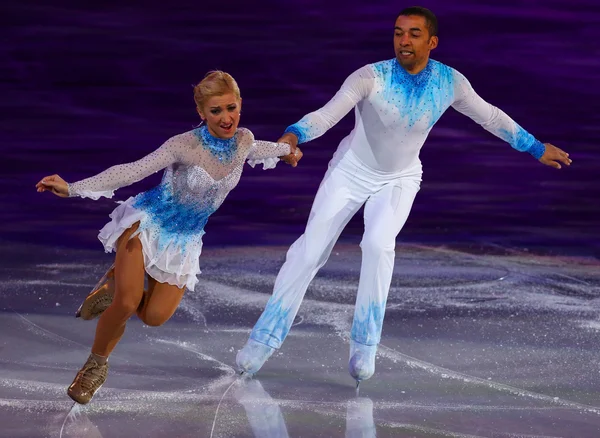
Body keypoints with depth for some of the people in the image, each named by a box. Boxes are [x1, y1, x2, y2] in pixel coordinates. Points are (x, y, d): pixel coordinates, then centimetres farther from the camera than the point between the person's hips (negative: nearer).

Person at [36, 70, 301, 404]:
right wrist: (73, 189, -40)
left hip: (184, 239, 5)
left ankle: (117, 284, 22)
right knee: (127, 303, -22)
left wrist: (286, 148, 39)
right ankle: (97, 364, 5)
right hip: (147, 223, -5)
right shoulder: (185, 145, -24)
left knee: (155, 316, -11)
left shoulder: (243, 139, -7)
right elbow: (132, 170, -30)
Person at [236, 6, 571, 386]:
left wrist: (536, 147, 7)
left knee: (379, 244, -25)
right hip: (351, 171, -1)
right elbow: (329, 113, -39)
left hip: (401, 180, 1)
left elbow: (489, 116, 1)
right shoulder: (372, 77, -26)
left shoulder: (449, 82, -16)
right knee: (310, 250, -5)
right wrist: (295, 135, -59)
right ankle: (266, 339, 6)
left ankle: (365, 346, -13)